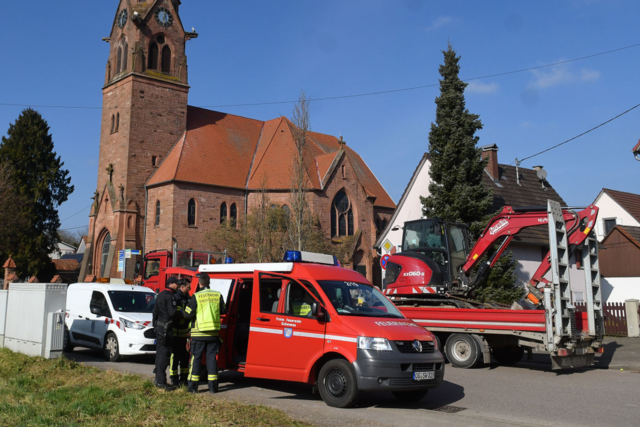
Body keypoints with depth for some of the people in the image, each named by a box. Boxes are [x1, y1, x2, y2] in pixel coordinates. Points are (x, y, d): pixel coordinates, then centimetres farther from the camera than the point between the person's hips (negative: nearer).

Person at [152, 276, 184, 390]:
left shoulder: (160, 295, 17)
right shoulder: (169, 296, -14)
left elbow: (155, 312, 22)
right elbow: (172, 313, -23)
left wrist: (155, 325, 27)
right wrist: (184, 314, -10)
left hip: (159, 328, 10)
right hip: (166, 328, -10)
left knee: (160, 353, 15)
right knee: (164, 354, -8)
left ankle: (158, 379, 22)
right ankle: (161, 381, -8)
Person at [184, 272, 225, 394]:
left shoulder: (196, 297, -11)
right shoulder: (218, 295, 0)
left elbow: (187, 315, -10)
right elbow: (222, 311, 12)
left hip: (198, 334, -3)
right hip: (213, 334, 3)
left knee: (196, 358, 6)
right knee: (212, 358, 9)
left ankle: (193, 386, 9)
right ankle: (212, 386, 11)